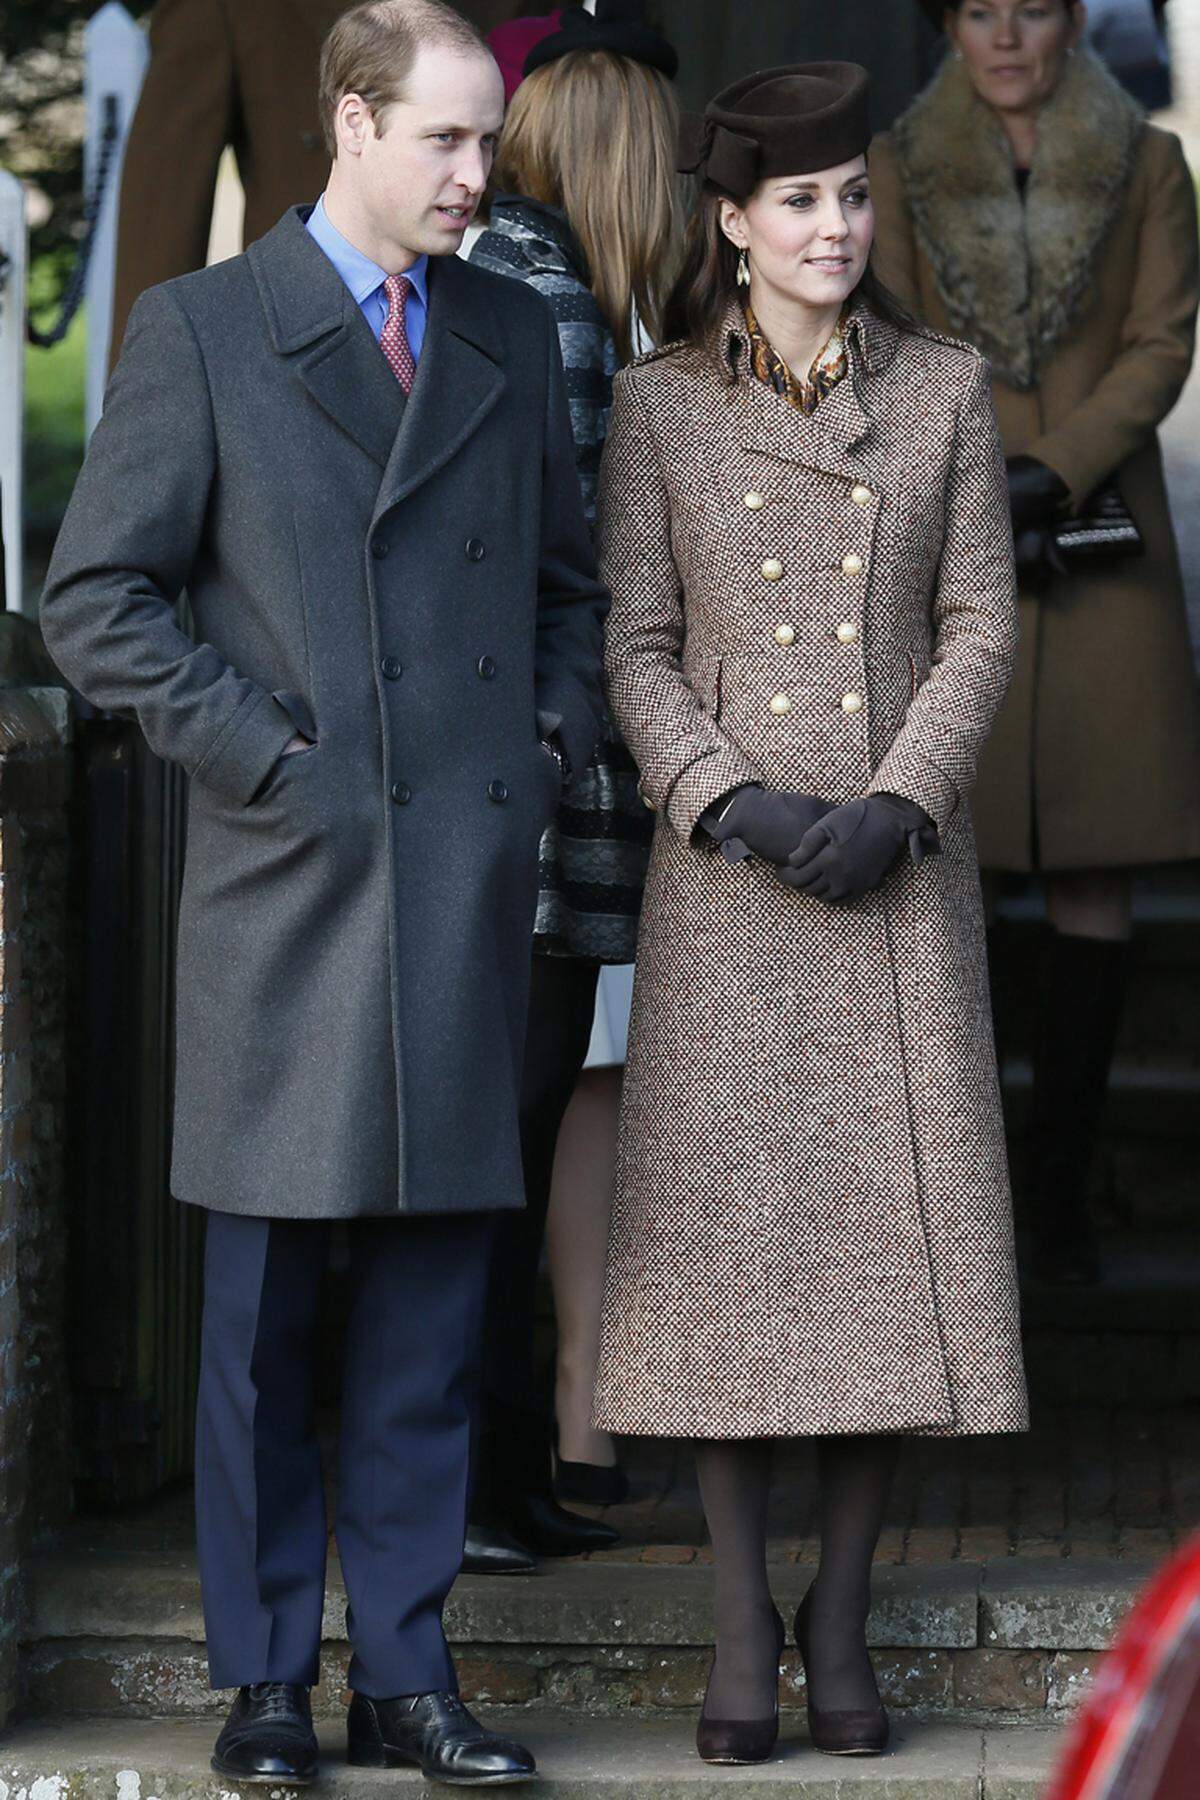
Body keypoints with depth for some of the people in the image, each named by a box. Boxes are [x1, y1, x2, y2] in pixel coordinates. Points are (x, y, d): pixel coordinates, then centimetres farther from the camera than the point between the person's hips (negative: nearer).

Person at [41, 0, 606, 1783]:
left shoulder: (515, 336, 13)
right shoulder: (198, 330, -1)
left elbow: (569, 577, 23)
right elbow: (93, 598, -3)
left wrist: (554, 737, 8)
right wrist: (250, 749, -9)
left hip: (473, 885, 4)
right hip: (288, 890, -4)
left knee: (434, 1303, 7)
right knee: (263, 1312, 3)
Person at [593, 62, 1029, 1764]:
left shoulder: (946, 390, 7)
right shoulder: (658, 406, 4)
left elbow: (979, 629, 3)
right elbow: (637, 649, 2)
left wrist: (897, 804, -11)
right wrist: (735, 803, -13)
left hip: (900, 861, 1)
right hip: (724, 867, -1)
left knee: (899, 1225, -2)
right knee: (728, 1225, -2)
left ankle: (844, 1612, 11)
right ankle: (742, 1624, 7)